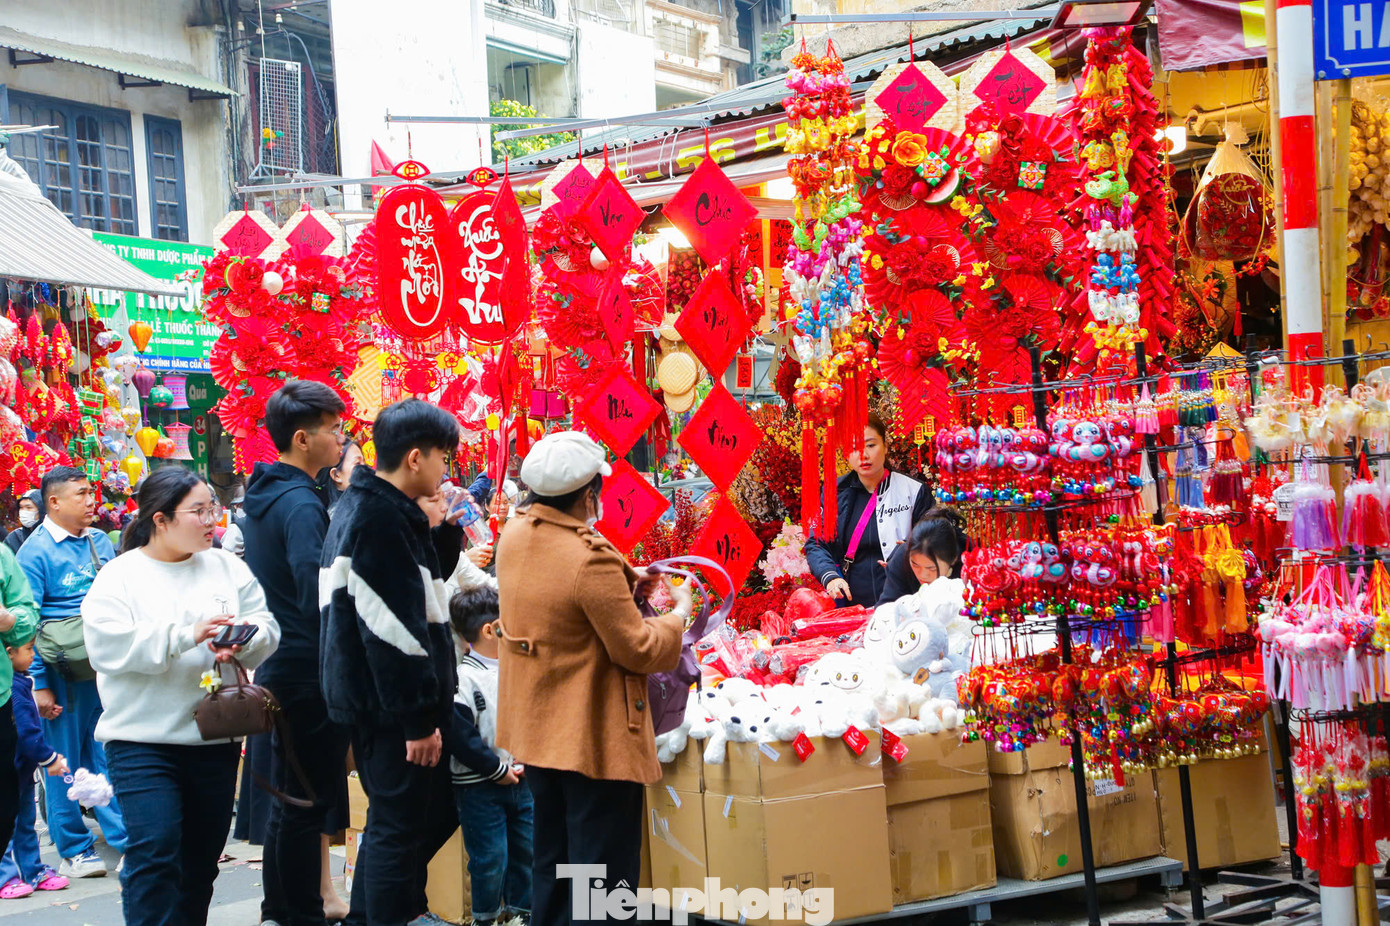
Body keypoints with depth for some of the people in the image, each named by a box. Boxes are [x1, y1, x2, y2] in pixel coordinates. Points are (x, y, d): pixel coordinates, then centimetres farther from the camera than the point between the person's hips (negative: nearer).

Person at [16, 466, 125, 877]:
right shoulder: (36, 550, -8)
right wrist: (39, 685, -14)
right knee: (65, 763, 3)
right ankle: (74, 851, 13)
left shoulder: (99, 541, 10)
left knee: (108, 755, 8)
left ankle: (126, 838, 15)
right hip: (63, 673, -5)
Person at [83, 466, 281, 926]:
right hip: (143, 738, -4)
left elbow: (266, 626, 5)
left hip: (215, 738, 4)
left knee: (201, 861, 11)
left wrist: (243, 641, -18)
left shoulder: (228, 568, 9)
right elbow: (107, 644, -16)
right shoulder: (120, 576, -2)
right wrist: (186, 635, -22)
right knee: (154, 852, -16)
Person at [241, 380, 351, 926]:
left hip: (279, 670, 10)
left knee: (290, 799, 17)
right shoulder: (300, 505, -19)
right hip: (310, 674, -10)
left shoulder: (263, 496, 12)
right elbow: (321, 600, -26)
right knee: (309, 802, -2)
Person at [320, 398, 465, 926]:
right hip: (389, 709, -10)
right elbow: (391, 626, -23)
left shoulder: (366, 506, 13)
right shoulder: (381, 519, -19)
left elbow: (419, 583, 24)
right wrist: (419, 718, -21)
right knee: (400, 828, -2)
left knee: (434, 813, 18)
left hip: (375, 702, 10)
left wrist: (448, 530, 9)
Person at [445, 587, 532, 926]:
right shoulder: (464, 677, -16)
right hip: (479, 785, -7)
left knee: (528, 848, 13)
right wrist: (498, 769, -16)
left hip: (520, 780, 7)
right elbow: (458, 735, -22)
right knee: (490, 858, -1)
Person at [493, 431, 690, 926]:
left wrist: (623, 589, 9)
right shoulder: (591, 560, -27)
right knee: (604, 869, 2)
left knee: (551, 861, 21)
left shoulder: (513, 536, -2)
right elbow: (639, 651, -19)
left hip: (533, 729, 8)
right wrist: (679, 612, -2)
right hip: (592, 737, -8)